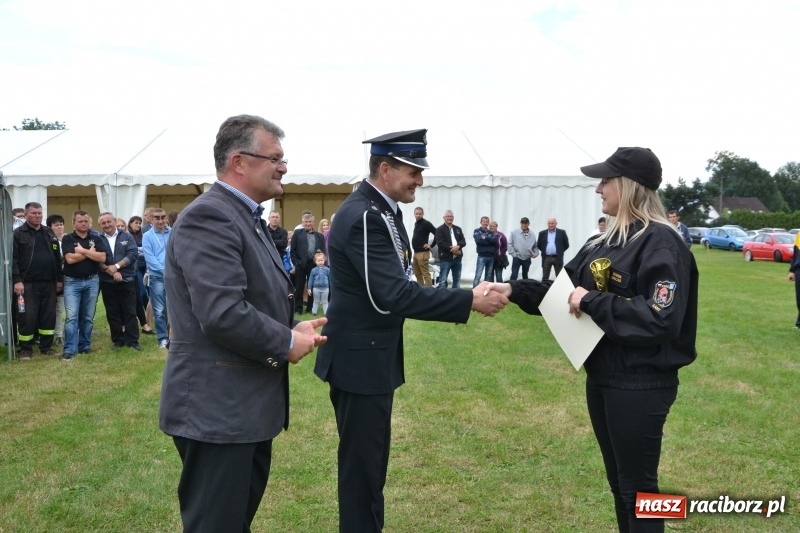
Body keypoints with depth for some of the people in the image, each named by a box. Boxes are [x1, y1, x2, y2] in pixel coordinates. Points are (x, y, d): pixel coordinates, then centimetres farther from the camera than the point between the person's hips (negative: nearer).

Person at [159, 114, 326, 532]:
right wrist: (287, 344, -14)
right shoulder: (208, 217, -19)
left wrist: (293, 328, 3)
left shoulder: (246, 217, 14)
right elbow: (223, 315, -28)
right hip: (218, 409, -10)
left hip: (247, 405, 10)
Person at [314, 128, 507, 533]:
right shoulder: (364, 215, -23)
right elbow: (393, 295, -30)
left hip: (374, 354, 10)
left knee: (370, 457, 21)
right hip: (360, 358, -10)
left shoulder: (381, 209, 9)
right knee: (362, 461, 4)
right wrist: (470, 301, -27)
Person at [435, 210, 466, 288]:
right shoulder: (440, 229, 0)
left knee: (457, 280, 11)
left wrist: (458, 246, -16)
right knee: (443, 280, -5)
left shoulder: (458, 229, 16)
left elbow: (463, 241, 6)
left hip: (457, 258, 6)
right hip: (445, 259, -6)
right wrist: (451, 248, -18)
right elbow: (440, 243, -13)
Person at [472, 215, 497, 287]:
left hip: (491, 256, 5)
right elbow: (479, 240, -16)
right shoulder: (477, 231, 2)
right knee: (478, 275, -10)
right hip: (482, 256, -5)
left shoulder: (491, 232, 14)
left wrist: (485, 238, -10)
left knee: (489, 276, 9)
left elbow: (495, 241, -3)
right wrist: (489, 241, -6)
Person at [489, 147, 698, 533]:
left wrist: (593, 303, -22)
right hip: (602, 377, 9)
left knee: (638, 486, 6)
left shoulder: (660, 243, -17)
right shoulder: (606, 241, 10)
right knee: (618, 481, 21)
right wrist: (516, 290, -3)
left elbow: (661, 319, -26)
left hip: (640, 385, -8)